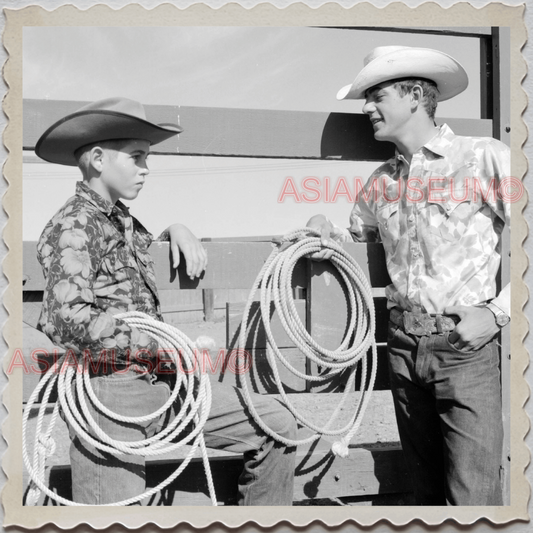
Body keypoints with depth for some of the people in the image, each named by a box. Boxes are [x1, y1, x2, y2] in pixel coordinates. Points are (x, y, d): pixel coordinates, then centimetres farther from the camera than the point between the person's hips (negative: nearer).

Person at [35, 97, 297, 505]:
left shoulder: (124, 222, 19)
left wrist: (177, 230, 20)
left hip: (159, 384, 8)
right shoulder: (73, 225, -8)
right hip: (110, 391, -8)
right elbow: (68, 320, -22)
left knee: (277, 424, 4)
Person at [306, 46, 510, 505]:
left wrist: (497, 311, -14)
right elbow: (359, 231, 30)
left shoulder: (485, 158, -5)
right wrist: (329, 234, 9)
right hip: (405, 346, 6)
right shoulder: (381, 181, 13)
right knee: (428, 491, 14)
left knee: (472, 498, -7)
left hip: (465, 346, -5)